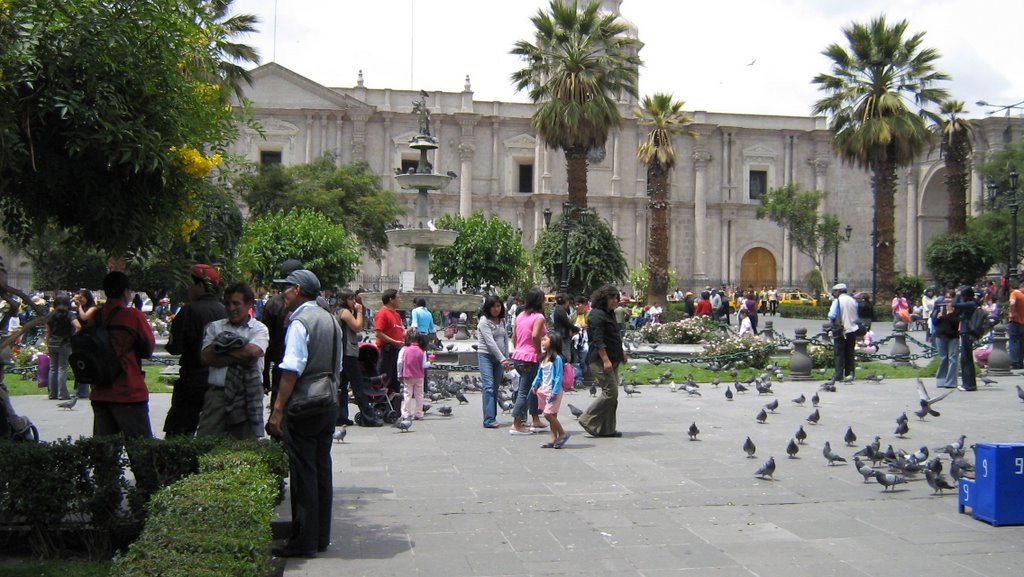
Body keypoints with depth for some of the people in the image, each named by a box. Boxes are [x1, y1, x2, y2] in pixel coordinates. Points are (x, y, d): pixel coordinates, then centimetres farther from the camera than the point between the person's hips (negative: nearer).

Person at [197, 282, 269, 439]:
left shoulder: (259, 329, 6)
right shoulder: (214, 327, 13)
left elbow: (253, 352, -14)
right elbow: (205, 357, 0)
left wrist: (222, 350, -4)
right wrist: (238, 357, -8)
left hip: (247, 396, -2)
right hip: (217, 394, 2)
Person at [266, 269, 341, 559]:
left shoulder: (299, 323, -14)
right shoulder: (330, 319, 13)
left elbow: (291, 371, -21)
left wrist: (277, 411, -21)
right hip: (329, 405, 8)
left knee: (303, 474, -2)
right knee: (322, 470, 13)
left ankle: (304, 542, 3)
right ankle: (321, 537, 20)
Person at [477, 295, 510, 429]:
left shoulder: (502, 321, 12)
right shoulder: (484, 321, -9)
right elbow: (490, 342, -16)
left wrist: (506, 359, 8)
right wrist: (502, 359, -21)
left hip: (499, 358, 6)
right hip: (486, 356, -6)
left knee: (495, 388, 6)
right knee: (489, 387, -14)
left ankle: (493, 418, 9)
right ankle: (489, 420, -18)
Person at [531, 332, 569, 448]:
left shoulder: (557, 359, -15)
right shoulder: (543, 358, 11)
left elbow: (558, 377, -17)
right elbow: (540, 373, 20)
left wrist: (555, 392, -19)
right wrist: (535, 385, 11)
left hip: (553, 392, -8)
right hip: (544, 390, 8)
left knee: (548, 414, -12)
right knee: (551, 415, 10)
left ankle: (563, 434, 3)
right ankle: (554, 439, 15)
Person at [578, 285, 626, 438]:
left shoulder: (607, 314, 19)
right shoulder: (596, 315, -13)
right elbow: (597, 340, -20)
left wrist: (621, 352, 31)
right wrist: (605, 360, -25)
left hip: (611, 360, 10)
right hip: (600, 360, -10)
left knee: (612, 394, 9)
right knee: (610, 392, -13)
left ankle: (607, 428, 13)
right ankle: (587, 420, -4)